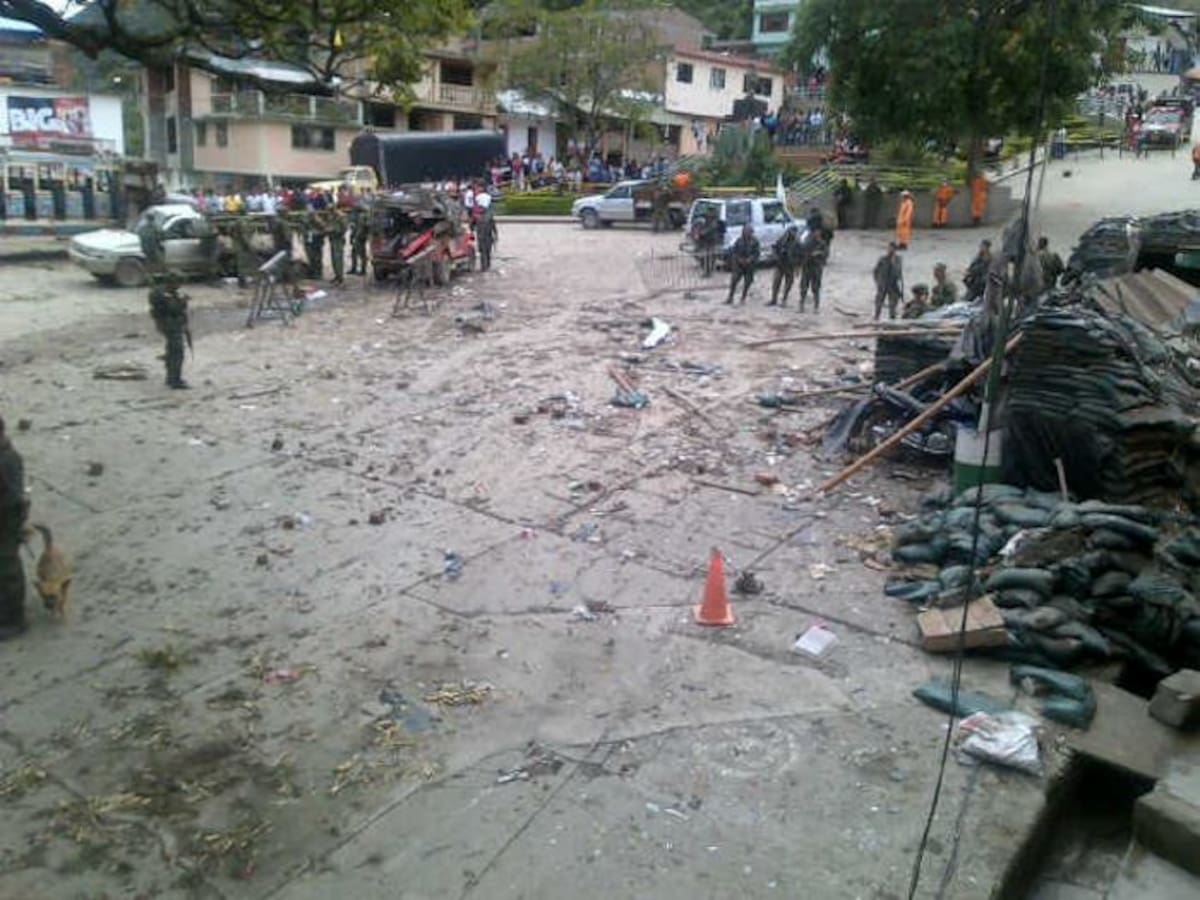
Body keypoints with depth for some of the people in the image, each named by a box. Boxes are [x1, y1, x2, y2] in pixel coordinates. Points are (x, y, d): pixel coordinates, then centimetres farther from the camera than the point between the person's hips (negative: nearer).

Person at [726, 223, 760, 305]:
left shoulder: (754, 241, -2)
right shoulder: (739, 241, -1)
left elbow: (757, 252, -4)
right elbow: (733, 251, 0)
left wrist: (750, 259, -17)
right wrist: (739, 259, -12)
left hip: (749, 265, 1)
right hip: (738, 264, -1)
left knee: (747, 281, 3)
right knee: (734, 280, -10)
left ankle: (743, 298, 16)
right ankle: (730, 297, -4)